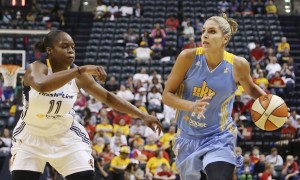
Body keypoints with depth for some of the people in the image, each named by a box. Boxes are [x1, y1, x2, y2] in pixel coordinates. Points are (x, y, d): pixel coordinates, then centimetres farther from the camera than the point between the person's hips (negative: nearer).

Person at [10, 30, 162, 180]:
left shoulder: (79, 76, -10)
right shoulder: (36, 68, -22)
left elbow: (108, 97, -3)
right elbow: (41, 86, -47)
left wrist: (142, 116, -9)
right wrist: (81, 70, -49)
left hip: (65, 136, 3)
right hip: (31, 136, -3)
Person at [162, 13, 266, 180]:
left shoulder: (238, 65, -12)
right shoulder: (188, 57, -14)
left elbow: (250, 88, 11)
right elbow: (167, 95, -10)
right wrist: (191, 106, -28)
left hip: (219, 138, -2)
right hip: (188, 137, 2)